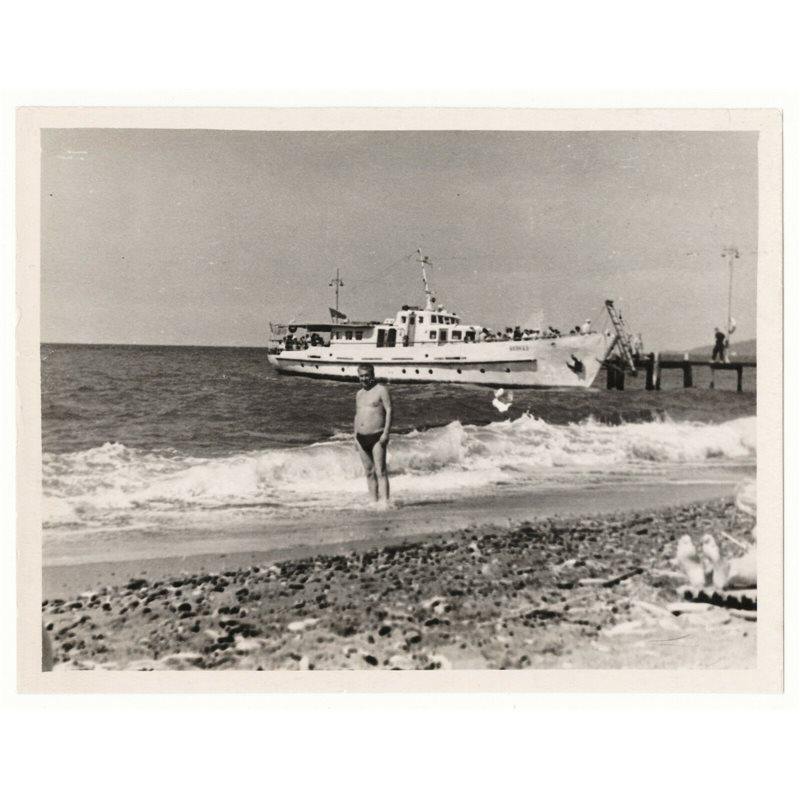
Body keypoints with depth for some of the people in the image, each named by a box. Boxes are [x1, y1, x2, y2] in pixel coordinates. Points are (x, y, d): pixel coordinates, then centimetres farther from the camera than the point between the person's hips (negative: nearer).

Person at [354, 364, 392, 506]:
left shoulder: (381, 390, -3)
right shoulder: (359, 394, 18)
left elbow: (389, 411, -9)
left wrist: (386, 433, -18)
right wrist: (355, 437, 16)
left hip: (377, 437, -7)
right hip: (362, 438, 7)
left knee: (380, 471, -12)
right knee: (369, 472, 7)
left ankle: (384, 501, -15)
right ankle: (374, 501, 10)